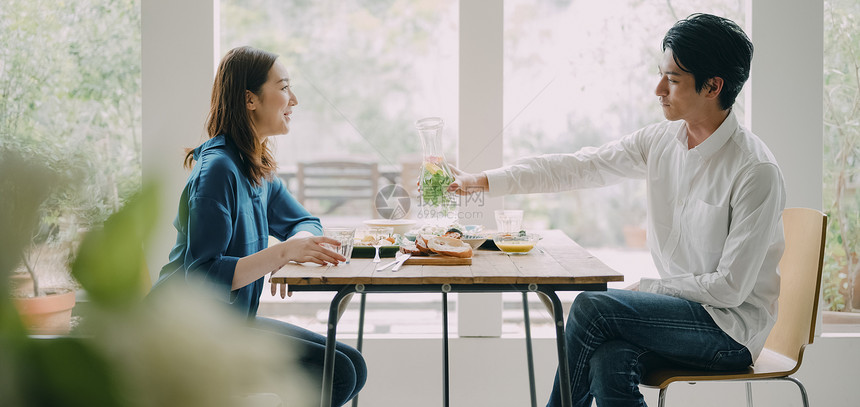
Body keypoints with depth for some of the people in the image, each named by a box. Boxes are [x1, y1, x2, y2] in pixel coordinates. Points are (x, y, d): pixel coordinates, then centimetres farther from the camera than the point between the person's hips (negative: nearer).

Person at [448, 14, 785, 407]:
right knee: (608, 362, -27)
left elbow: (730, 288, -18)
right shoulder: (660, 141, 3)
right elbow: (577, 167, 6)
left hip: (734, 328, -5)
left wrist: (646, 288, -11)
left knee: (592, 307, -22)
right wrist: (485, 181, 2)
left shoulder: (756, 171, -17)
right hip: (679, 310, 5)